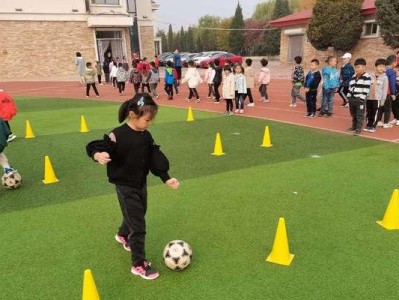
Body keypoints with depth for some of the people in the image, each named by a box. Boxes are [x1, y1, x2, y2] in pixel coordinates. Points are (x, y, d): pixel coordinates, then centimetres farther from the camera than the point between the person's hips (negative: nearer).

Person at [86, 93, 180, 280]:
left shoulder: (146, 136, -2)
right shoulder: (118, 136, -23)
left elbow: (155, 159, 5)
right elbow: (94, 146, -22)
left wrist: (166, 178, 3)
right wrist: (98, 155, -46)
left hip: (141, 184, 8)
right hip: (125, 187, -7)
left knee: (137, 215, 27)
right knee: (138, 226, -2)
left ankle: (122, 235, 59)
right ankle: (139, 265, 15)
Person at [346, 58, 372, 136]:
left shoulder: (367, 77, -10)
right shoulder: (353, 77, 14)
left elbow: (366, 89, -15)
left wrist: (362, 99, -18)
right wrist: (349, 97, 12)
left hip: (360, 99, -7)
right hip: (352, 99, 8)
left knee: (359, 115, -2)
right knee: (353, 114, 16)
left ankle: (358, 129, 2)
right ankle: (354, 126, 29)